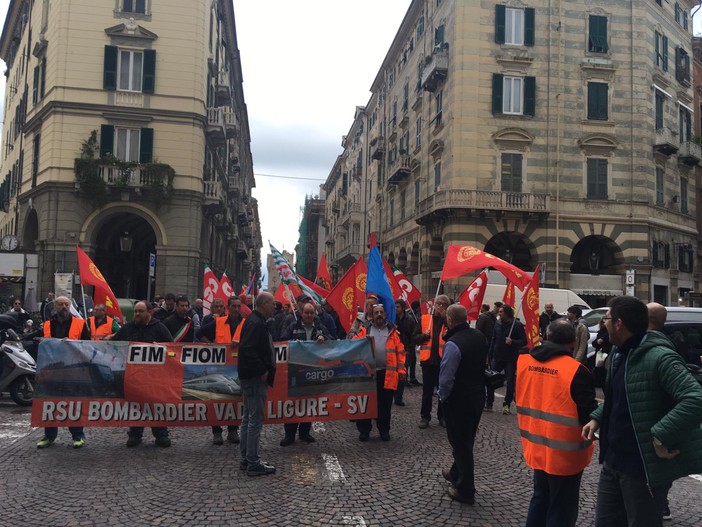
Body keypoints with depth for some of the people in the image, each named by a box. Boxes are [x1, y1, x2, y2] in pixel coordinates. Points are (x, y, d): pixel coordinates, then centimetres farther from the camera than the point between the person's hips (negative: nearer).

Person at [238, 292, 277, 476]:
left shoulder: (256, 321, 15)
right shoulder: (256, 323, -18)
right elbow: (248, 350, -27)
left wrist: (264, 370, 16)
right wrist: (262, 371, -20)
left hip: (251, 377, 11)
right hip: (255, 377, -11)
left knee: (248, 418, 15)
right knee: (255, 419, -5)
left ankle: (246, 459, 24)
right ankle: (253, 463, 1)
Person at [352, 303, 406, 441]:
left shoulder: (392, 331, 7)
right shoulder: (364, 329, 6)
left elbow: (400, 351, 5)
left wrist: (401, 369, -1)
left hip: (387, 374, 0)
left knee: (385, 404, 8)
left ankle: (384, 430, 23)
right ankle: (364, 430, 19)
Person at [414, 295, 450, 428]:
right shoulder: (425, 319, 4)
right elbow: (414, 339, 4)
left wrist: (445, 318, -17)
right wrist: (424, 335, -15)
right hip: (428, 360, 0)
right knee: (427, 391, 8)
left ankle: (442, 416, 22)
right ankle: (425, 417, 17)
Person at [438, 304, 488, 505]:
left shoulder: (453, 344, -25)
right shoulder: (480, 337, 0)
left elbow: (446, 377, -23)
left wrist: (442, 396, -8)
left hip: (459, 399, -8)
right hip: (478, 395, 8)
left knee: (460, 443, 5)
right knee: (467, 439, 23)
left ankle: (465, 491, 14)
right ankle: (456, 474, 43)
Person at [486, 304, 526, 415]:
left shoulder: (517, 325, -10)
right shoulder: (498, 323, 6)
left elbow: (524, 342, -10)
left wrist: (513, 342, -27)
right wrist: (490, 354, 8)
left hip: (510, 358, -4)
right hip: (497, 357, 4)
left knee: (510, 382, 3)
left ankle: (506, 405, 15)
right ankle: (489, 403, 11)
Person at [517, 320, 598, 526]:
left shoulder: (523, 361, -3)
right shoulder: (576, 371, -22)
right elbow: (589, 414, -18)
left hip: (537, 447, 6)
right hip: (565, 452, -5)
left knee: (540, 499, 24)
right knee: (562, 508, 11)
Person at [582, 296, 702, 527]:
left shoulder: (659, 357, -21)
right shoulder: (618, 353, 8)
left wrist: (661, 437, -30)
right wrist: (597, 418, 10)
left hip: (644, 468, -8)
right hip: (613, 462, 9)